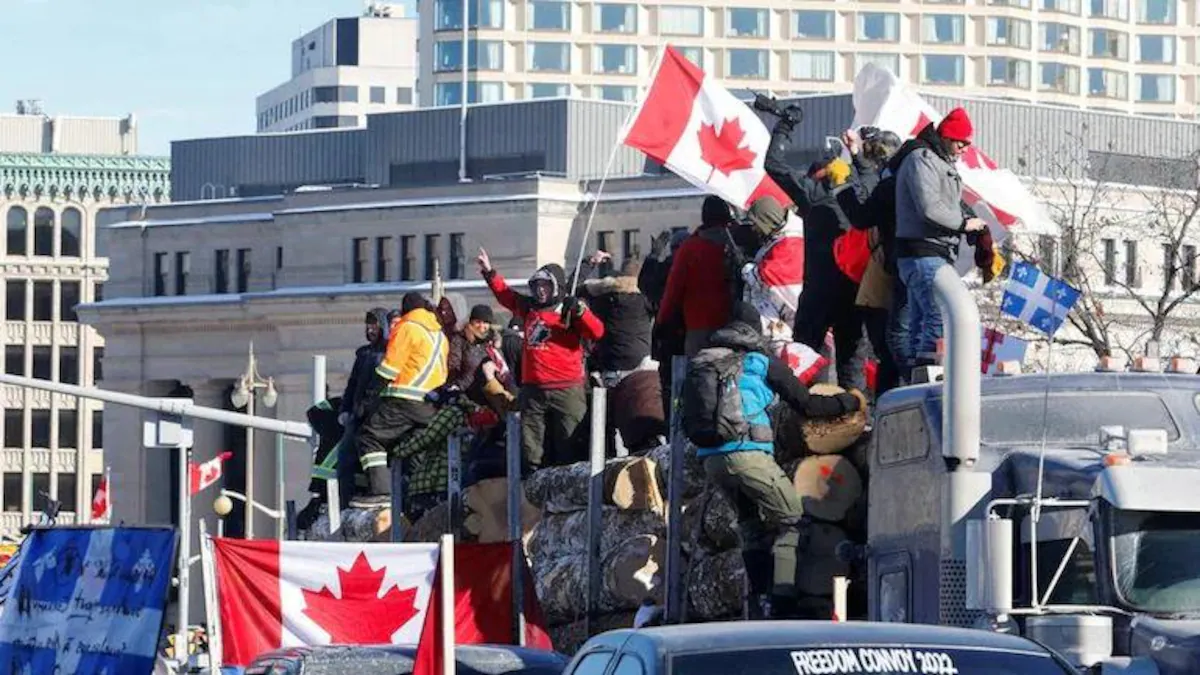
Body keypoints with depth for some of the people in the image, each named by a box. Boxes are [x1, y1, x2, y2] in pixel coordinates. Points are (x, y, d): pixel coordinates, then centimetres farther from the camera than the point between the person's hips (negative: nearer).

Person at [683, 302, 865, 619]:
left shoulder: (699, 364, 17)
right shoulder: (761, 363, 4)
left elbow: (690, 418, 20)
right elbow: (806, 405, 6)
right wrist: (851, 402, 18)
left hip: (711, 459, 6)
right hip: (747, 455, -6)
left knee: (753, 525, 19)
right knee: (791, 520, 4)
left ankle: (759, 602, 10)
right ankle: (781, 598, -11)